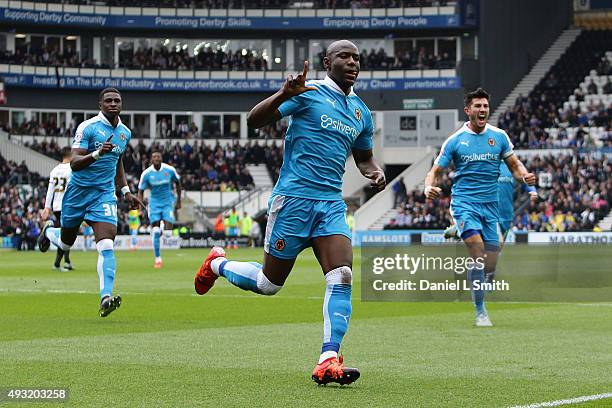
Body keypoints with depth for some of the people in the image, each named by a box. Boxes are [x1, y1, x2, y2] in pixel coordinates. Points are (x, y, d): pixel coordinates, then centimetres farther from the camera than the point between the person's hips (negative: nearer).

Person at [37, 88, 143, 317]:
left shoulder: (125, 133, 9)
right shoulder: (87, 127, -11)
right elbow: (74, 163, -18)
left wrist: (126, 192, 21)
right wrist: (97, 153, -34)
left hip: (105, 194, 3)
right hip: (79, 191, -3)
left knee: (106, 245, -17)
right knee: (65, 242, 14)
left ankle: (106, 298, -24)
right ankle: (49, 232, 51)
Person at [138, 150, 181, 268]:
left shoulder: (170, 170, -10)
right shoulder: (146, 173, -10)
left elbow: (177, 183, 8)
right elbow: (140, 192, -2)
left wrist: (178, 201, 10)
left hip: (168, 202, 0)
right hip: (154, 202, 0)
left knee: (168, 231, -15)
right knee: (155, 231, -8)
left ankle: (164, 227, 24)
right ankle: (158, 259, 2)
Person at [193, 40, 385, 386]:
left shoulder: (362, 112, 15)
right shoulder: (309, 92, -5)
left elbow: (364, 156, 31)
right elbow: (255, 119, -13)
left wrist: (375, 171, 8)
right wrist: (284, 94, -30)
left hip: (332, 203, 5)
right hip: (294, 198, -5)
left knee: (343, 276, -17)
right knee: (269, 283, 4)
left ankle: (329, 360, -20)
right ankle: (218, 264, 35)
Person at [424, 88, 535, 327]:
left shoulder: (499, 136, 6)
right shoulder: (455, 140, -1)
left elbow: (514, 165, 12)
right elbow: (436, 171, 2)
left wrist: (525, 176, -11)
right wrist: (429, 188, -20)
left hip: (490, 206, 4)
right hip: (464, 202, -3)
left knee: (490, 266, 0)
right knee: (478, 251, -23)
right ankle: (480, 312, -17)